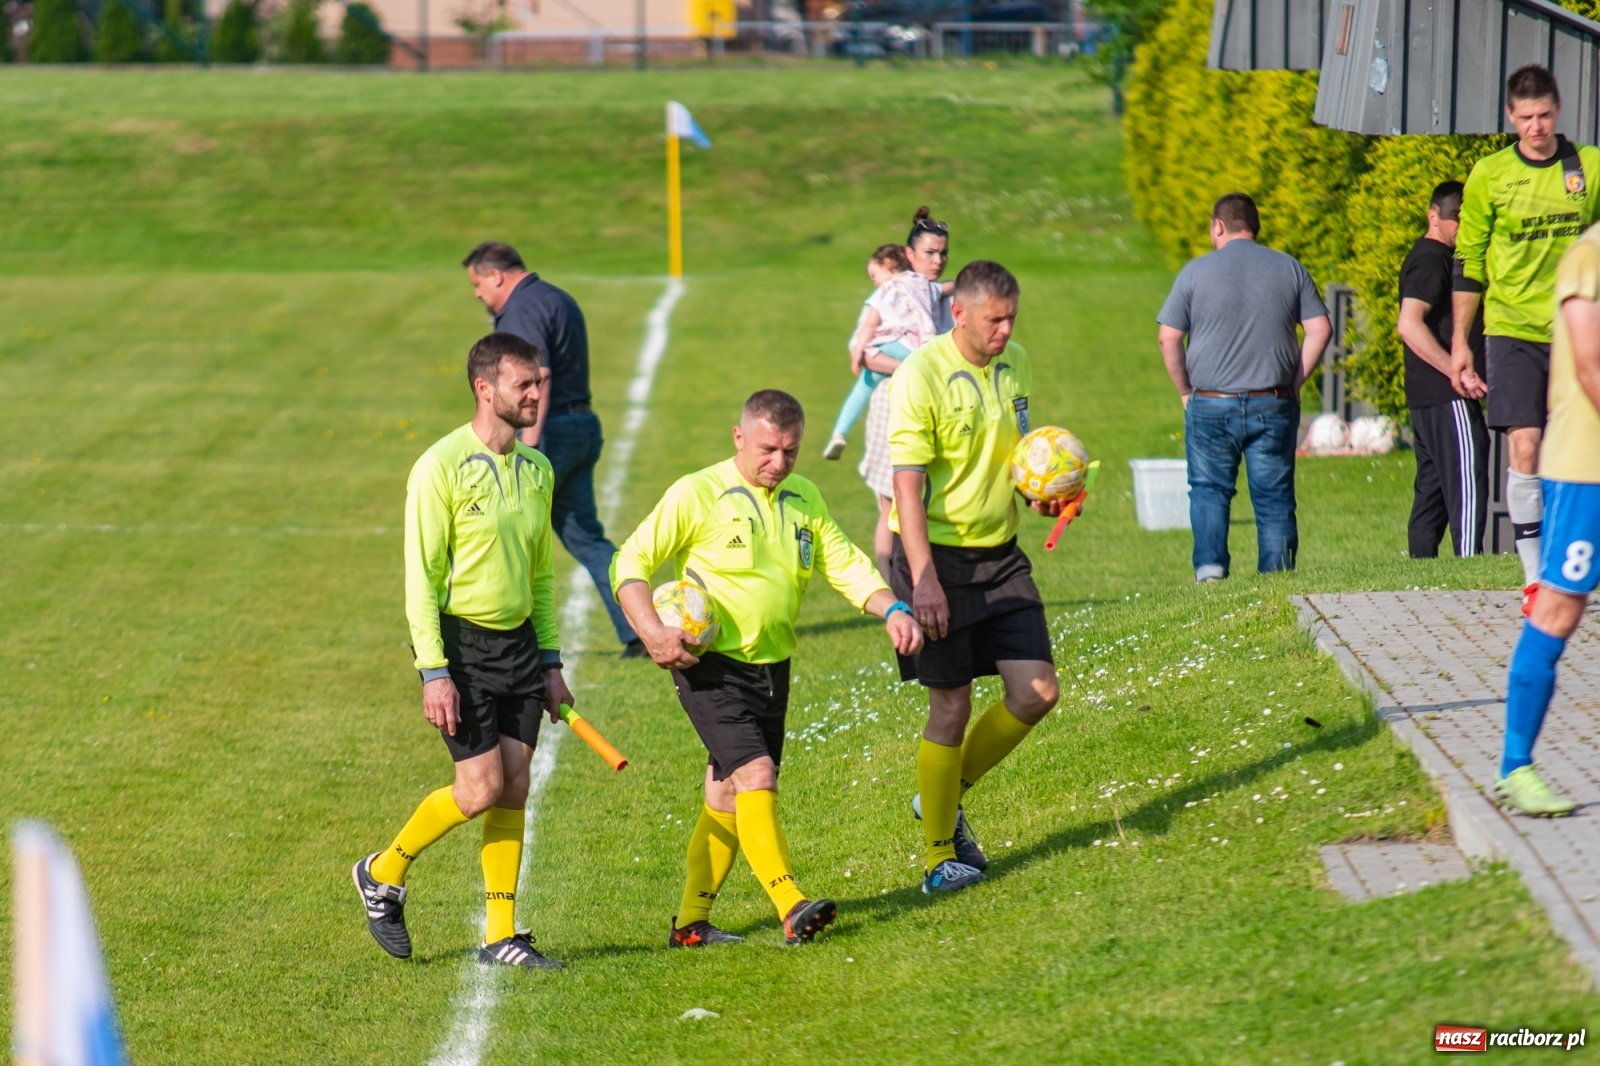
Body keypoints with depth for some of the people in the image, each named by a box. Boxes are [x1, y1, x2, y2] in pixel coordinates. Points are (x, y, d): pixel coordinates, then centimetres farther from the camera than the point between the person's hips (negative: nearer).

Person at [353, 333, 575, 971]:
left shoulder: (537, 470, 9)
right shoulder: (442, 468, -13)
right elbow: (421, 576, -13)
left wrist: (550, 663, 15)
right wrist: (434, 672, -18)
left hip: (519, 642, 6)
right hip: (461, 642, -6)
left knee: (514, 790, 3)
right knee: (482, 788, -10)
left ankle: (501, 936, 10)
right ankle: (384, 873, 14)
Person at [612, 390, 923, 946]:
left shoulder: (804, 499, 9)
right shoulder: (697, 495, -9)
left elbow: (847, 565, 11)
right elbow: (630, 563, -8)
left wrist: (892, 610, -8)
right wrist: (652, 632, -22)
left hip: (770, 667, 7)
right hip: (711, 667, -7)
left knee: (729, 797, 11)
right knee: (756, 776, -20)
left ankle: (691, 922, 21)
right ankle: (792, 909, -25)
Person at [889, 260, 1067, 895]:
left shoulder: (1015, 365, 6)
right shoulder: (921, 375, -15)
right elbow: (907, 484, -18)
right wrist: (923, 580, -25)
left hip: (1000, 555, 6)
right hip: (938, 556, -6)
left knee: (1037, 693, 1)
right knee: (951, 705, -3)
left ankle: (946, 798, 22)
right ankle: (939, 858, 10)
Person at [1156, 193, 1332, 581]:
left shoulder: (1196, 271, -1)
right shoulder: (1290, 268, 6)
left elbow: (1168, 339, -3)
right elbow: (1320, 329, 3)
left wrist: (1185, 391, 7)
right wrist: (1294, 382, 8)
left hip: (1211, 405, -1)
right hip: (1273, 404, 1)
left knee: (1208, 491, 9)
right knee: (1274, 498, 6)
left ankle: (1209, 567, -7)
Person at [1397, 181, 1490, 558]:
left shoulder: (1432, 257, 20)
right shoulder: (1431, 260, -12)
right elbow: (1409, 324, -25)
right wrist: (1456, 370, -27)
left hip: (1427, 398, 10)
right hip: (1448, 399, -10)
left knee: (1431, 491, 10)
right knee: (1466, 484, -13)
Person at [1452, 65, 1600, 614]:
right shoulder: (1489, 176, 1)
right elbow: (1469, 264, 7)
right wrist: (1460, 343, 5)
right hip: (1513, 329, -1)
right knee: (1524, 446, -11)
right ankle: (1533, 578, -6)